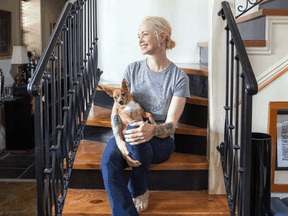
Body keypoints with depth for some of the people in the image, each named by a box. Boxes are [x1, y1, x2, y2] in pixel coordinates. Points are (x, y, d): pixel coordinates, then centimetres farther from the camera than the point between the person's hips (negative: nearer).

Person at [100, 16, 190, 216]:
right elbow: (117, 110, -1)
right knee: (108, 161, -31)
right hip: (125, 137, 2)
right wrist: (120, 141, -20)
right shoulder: (133, 70, 5)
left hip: (161, 141, -2)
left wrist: (152, 130, -36)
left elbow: (170, 125, -12)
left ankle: (140, 191, -9)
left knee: (133, 131, -35)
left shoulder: (179, 77, -4)